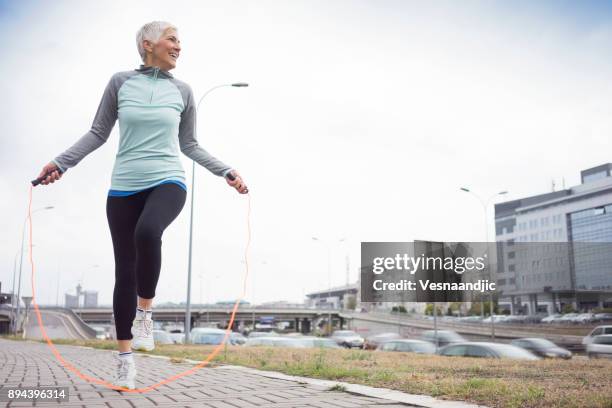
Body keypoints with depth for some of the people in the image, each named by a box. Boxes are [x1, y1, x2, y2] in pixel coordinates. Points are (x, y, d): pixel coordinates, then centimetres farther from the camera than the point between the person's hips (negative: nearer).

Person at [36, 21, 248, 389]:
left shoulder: (182, 91, 7)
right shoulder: (121, 82, 4)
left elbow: (189, 145, 14)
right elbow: (98, 133, 8)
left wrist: (227, 172, 6)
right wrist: (61, 163, -3)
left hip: (167, 182, -1)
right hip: (124, 187, 1)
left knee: (148, 232, -35)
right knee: (125, 272, 2)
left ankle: (145, 312, -12)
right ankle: (125, 356, 17)